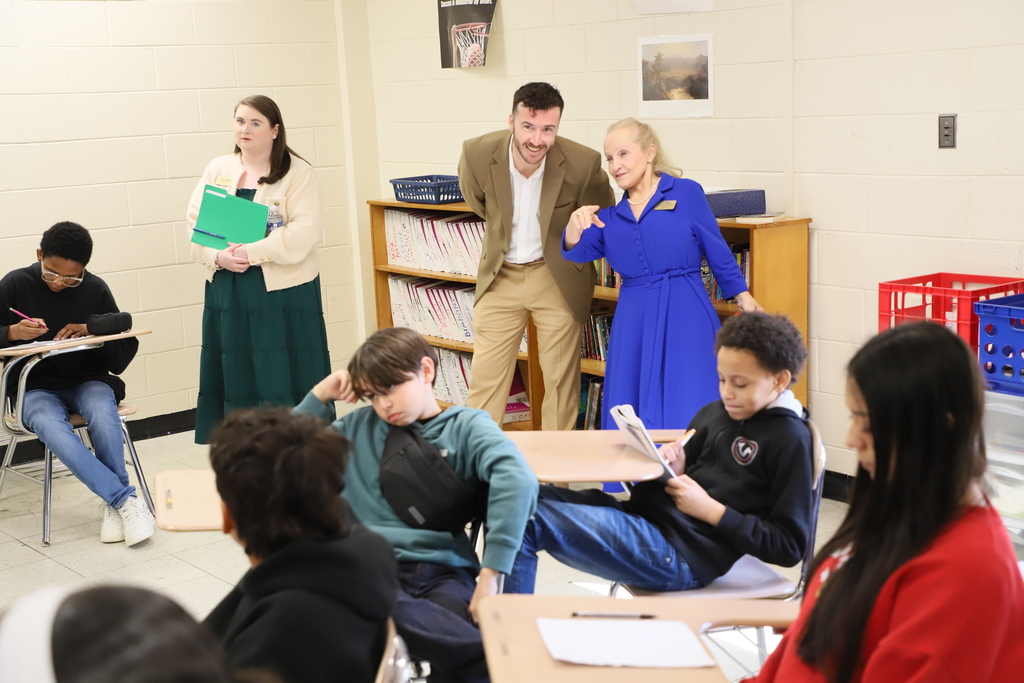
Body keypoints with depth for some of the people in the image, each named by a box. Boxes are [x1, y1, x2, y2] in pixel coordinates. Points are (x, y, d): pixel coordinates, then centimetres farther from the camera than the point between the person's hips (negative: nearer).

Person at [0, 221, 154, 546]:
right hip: (37, 388, -1)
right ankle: (126, 500, -34)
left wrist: (90, 328, -14)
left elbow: (126, 339, 5)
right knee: (52, 428, -36)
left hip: (88, 381, 1)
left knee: (103, 414, -36)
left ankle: (114, 504, -21)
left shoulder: (95, 288, 1)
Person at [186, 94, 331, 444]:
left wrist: (252, 253, -21)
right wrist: (218, 256, -12)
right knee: (234, 376, 7)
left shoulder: (297, 173, -3)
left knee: (283, 378, -2)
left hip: (282, 290, -4)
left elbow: (305, 231, -14)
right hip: (227, 291, 5)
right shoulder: (217, 170, 12)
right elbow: (195, 222, 7)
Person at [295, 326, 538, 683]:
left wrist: (489, 574, -18)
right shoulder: (359, 427, 21)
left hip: (443, 572, 0)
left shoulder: (466, 425, 11)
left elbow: (517, 481, -9)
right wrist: (321, 395, 17)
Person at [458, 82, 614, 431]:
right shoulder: (477, 154, -17)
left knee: (561, 381, 7)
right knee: (485, 378, 3)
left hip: (559, 279, -1)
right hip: (500, 277, 1)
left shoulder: (583, 163, -21)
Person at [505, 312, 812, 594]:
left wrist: (711, 509, -14)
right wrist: (673, 472, 0)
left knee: (528, 520, -20)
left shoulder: (790, 439, -6)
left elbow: (789, 546, -9)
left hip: (681, 554, -8)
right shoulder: (713, 413, 15)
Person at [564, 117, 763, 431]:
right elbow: (579, 251, -2)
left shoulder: (687, 193, -1)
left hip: (685, 315, -4)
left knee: (687, 411, -4)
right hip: (634, 320, 4)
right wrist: (574, 228, -23)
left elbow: (717, 251, 3)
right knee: (631, 413, 6)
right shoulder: (610, 214, 10)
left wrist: (742, 296, 1)